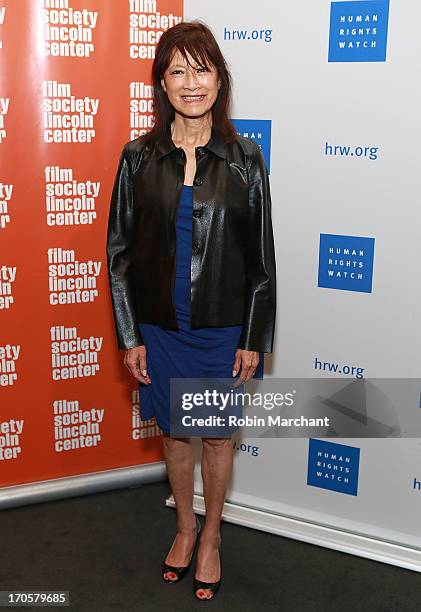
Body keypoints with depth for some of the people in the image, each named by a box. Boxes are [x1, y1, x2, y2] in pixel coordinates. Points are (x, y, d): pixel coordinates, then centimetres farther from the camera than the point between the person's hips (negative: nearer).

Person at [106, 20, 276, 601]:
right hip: (160, 327, 1)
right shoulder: (139, 156, -4)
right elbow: (119, 251, -1)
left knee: (217, 435, 13)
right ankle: (185, 526, 41)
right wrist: (130, 336, -3)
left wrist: (254, 340, -5)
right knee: (175, 433, 17)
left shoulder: (244, 157, -7)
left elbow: (261, 258, -4)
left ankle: (211, 536, 36)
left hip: (223, 327, -1)